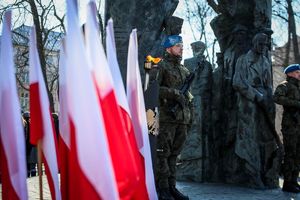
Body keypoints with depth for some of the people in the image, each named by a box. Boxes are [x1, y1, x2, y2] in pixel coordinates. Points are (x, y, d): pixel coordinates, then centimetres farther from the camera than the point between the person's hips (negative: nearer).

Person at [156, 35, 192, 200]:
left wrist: (190, 115, 17)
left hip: (182, 118, 7)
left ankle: (171, 187, 14)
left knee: (174, 153, 9)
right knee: (162, 153, -4)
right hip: (166, 116, -7)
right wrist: (174, 94, -18)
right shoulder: (161, 66, -3)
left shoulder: (184, 70, 19)